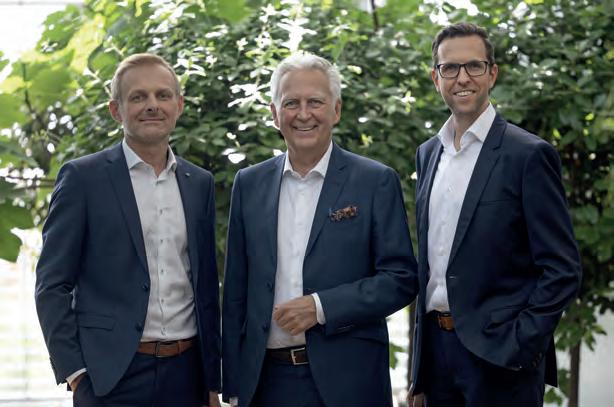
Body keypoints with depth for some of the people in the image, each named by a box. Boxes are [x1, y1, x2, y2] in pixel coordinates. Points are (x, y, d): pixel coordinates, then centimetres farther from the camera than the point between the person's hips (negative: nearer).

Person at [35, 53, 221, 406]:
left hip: (186, 375, 4)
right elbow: (52, 285, -3)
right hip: (111, 377, -4)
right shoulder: (83, 177, -1)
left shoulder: (200, 183, 11)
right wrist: (74, 372, -9)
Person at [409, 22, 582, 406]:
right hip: (437, 345, 6)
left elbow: (563, 270, -10)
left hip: (498, 356, -6)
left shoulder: (530, 154, -8)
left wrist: (518, 346, -17)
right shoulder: (428, 154, 12)